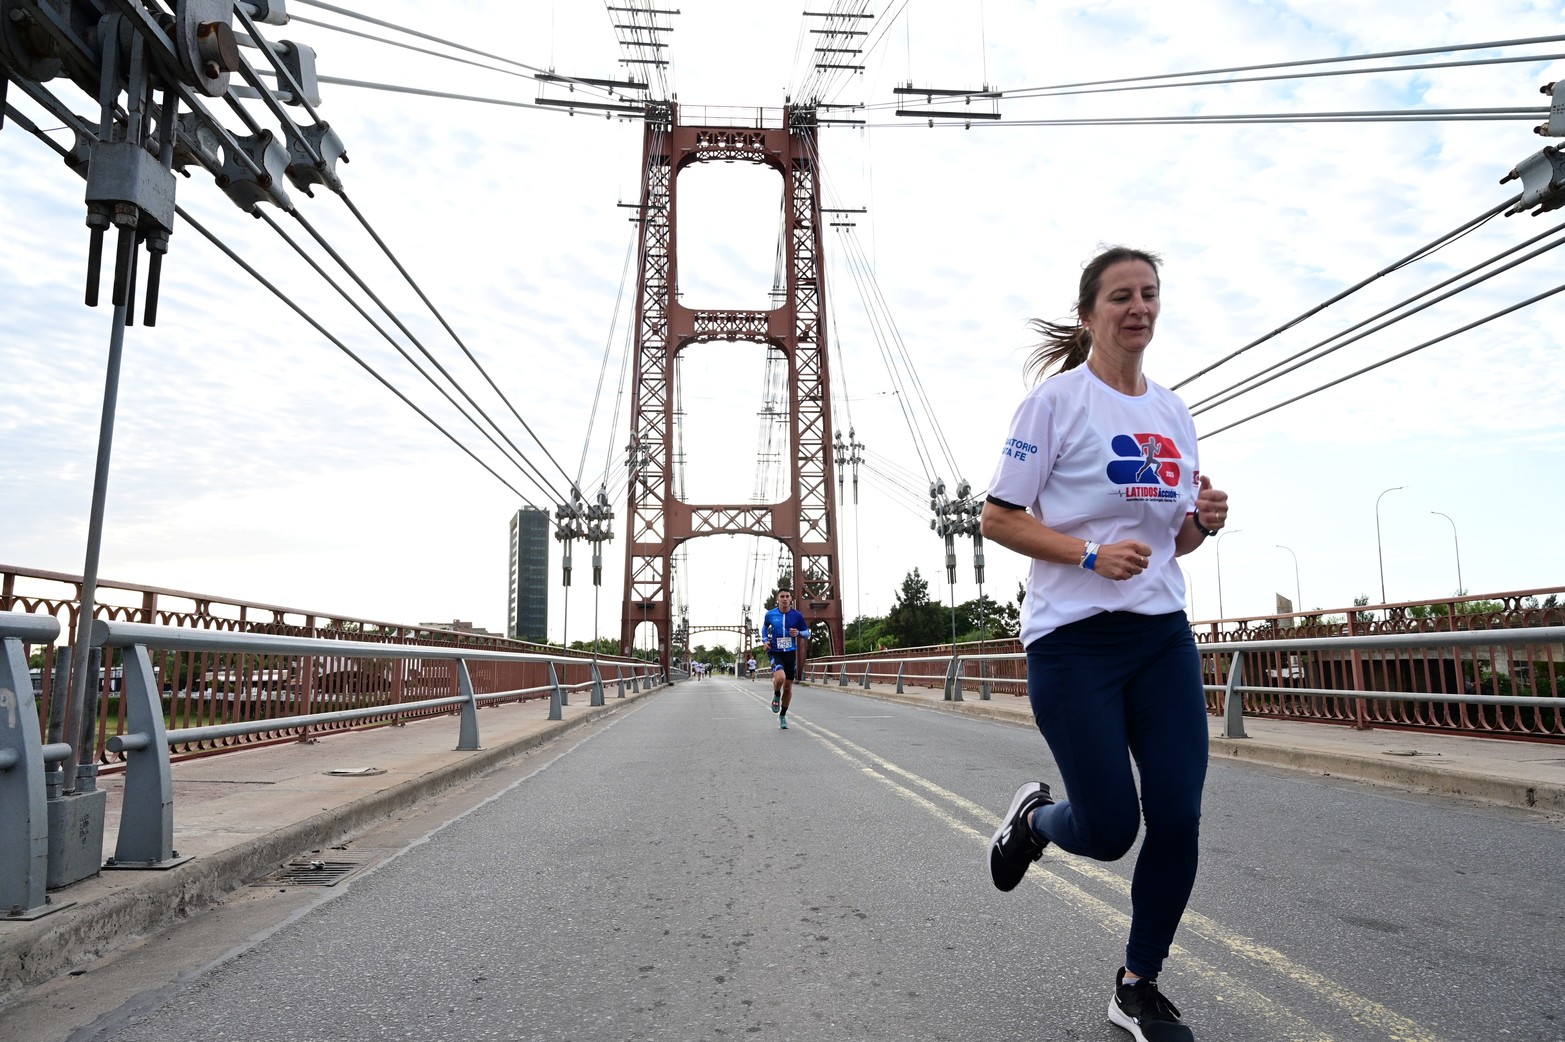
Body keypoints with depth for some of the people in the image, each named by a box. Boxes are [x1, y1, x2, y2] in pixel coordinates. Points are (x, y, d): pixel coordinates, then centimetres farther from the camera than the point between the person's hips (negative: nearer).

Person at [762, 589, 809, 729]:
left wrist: (798, 633, -15)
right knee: (780, 678, -29)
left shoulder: (797, 615, -2)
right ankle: (776, 694, 7)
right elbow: (764, 627, 20)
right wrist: (765, 640, 3)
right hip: (775, 653, -2)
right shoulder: (770, 614, -1)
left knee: (788, 686, 9)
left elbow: (807, 634, 6)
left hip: (791, 654, 2)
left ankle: (783, 716, 29)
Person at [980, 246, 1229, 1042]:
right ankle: (1033, 816, 31)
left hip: (1163, 637, 6)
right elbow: (997, 518, -8)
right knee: (1109, 830, -6)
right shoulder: (1057, 400, -5)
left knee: (1179, 819, 2)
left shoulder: (1172, 411, 13)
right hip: (1074, 644, -6)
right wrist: (1091, 553, -20)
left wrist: (1202, 522, -2)